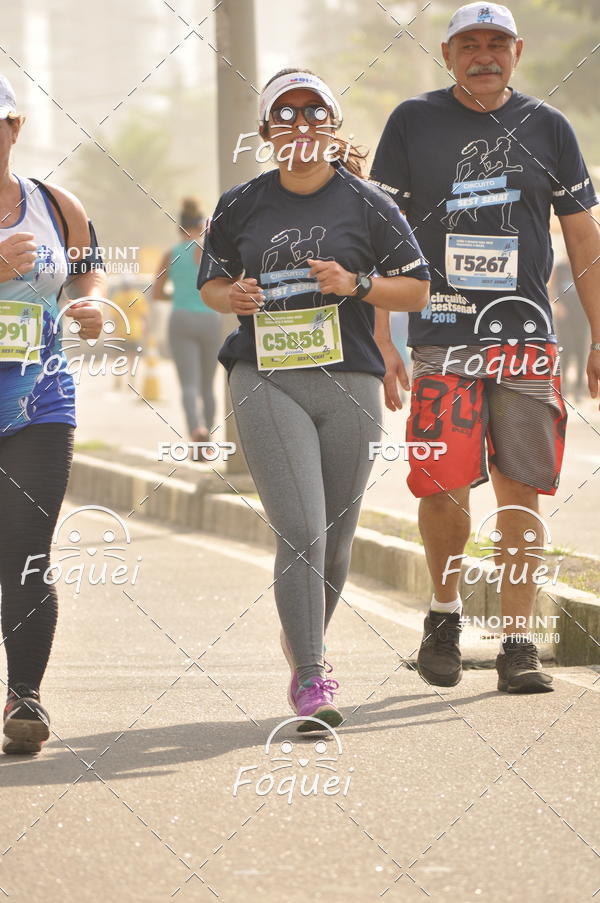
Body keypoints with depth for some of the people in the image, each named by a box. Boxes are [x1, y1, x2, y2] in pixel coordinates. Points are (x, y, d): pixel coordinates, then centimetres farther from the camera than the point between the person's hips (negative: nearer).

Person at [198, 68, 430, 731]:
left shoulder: (366, 204, 3)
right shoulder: (242, 206, 7)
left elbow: (417, 289, 7)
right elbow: (211, 279, 20)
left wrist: (356, 284, -10)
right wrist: (231, 297, -3)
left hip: (348, 383, 1)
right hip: (266, 382, -1)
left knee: (334, 538, 9)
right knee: (300, 532, -15)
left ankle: (303, 637, 36)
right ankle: (308, 677, -11)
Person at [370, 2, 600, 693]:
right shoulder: (413, 123, 5)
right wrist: (378, 341, -1)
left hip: (526, 336, 1)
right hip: (441, 336, -1)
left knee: (521, 491, -4)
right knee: (442, 486, -8)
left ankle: (517, 644, 1)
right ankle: (444, 611, 17)